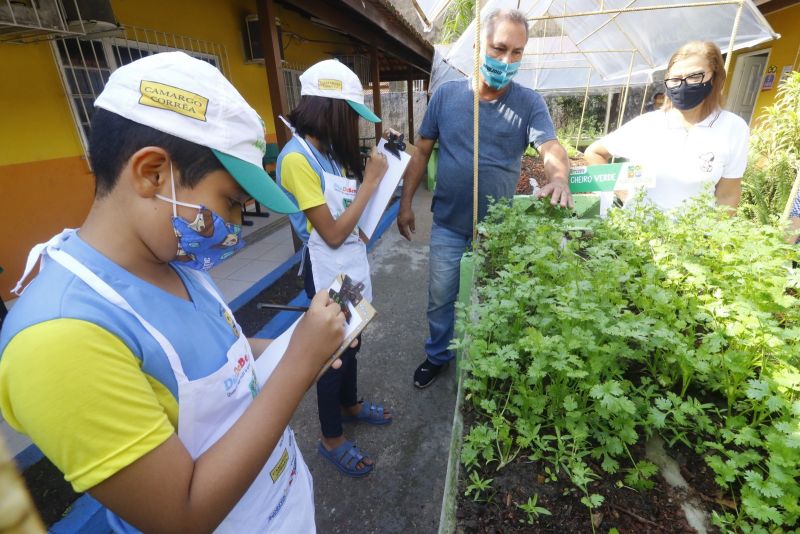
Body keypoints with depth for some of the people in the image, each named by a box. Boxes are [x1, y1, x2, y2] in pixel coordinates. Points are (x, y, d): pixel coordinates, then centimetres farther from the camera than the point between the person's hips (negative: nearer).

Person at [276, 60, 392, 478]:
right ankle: (331, 440, 31)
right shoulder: (297, 159, -20)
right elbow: (332, 233, -22)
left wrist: (371, 177, -1)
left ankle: (350, 405, 48)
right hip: (329, 271, -8)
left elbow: (347, 213, 9)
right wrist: (370, 182, -17)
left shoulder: (329, 152, 6)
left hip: (352, 262, 8)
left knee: (350, 343, 23)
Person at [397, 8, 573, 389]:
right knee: (440, 299, 14)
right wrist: (405, 203, -1)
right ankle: (437, 355, 41)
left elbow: (551, 148, -16)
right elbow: (422, 151, 2)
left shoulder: (529, 103, -5)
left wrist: (558, 177, -40)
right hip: (448, 226, 1)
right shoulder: (446, 95, -2)